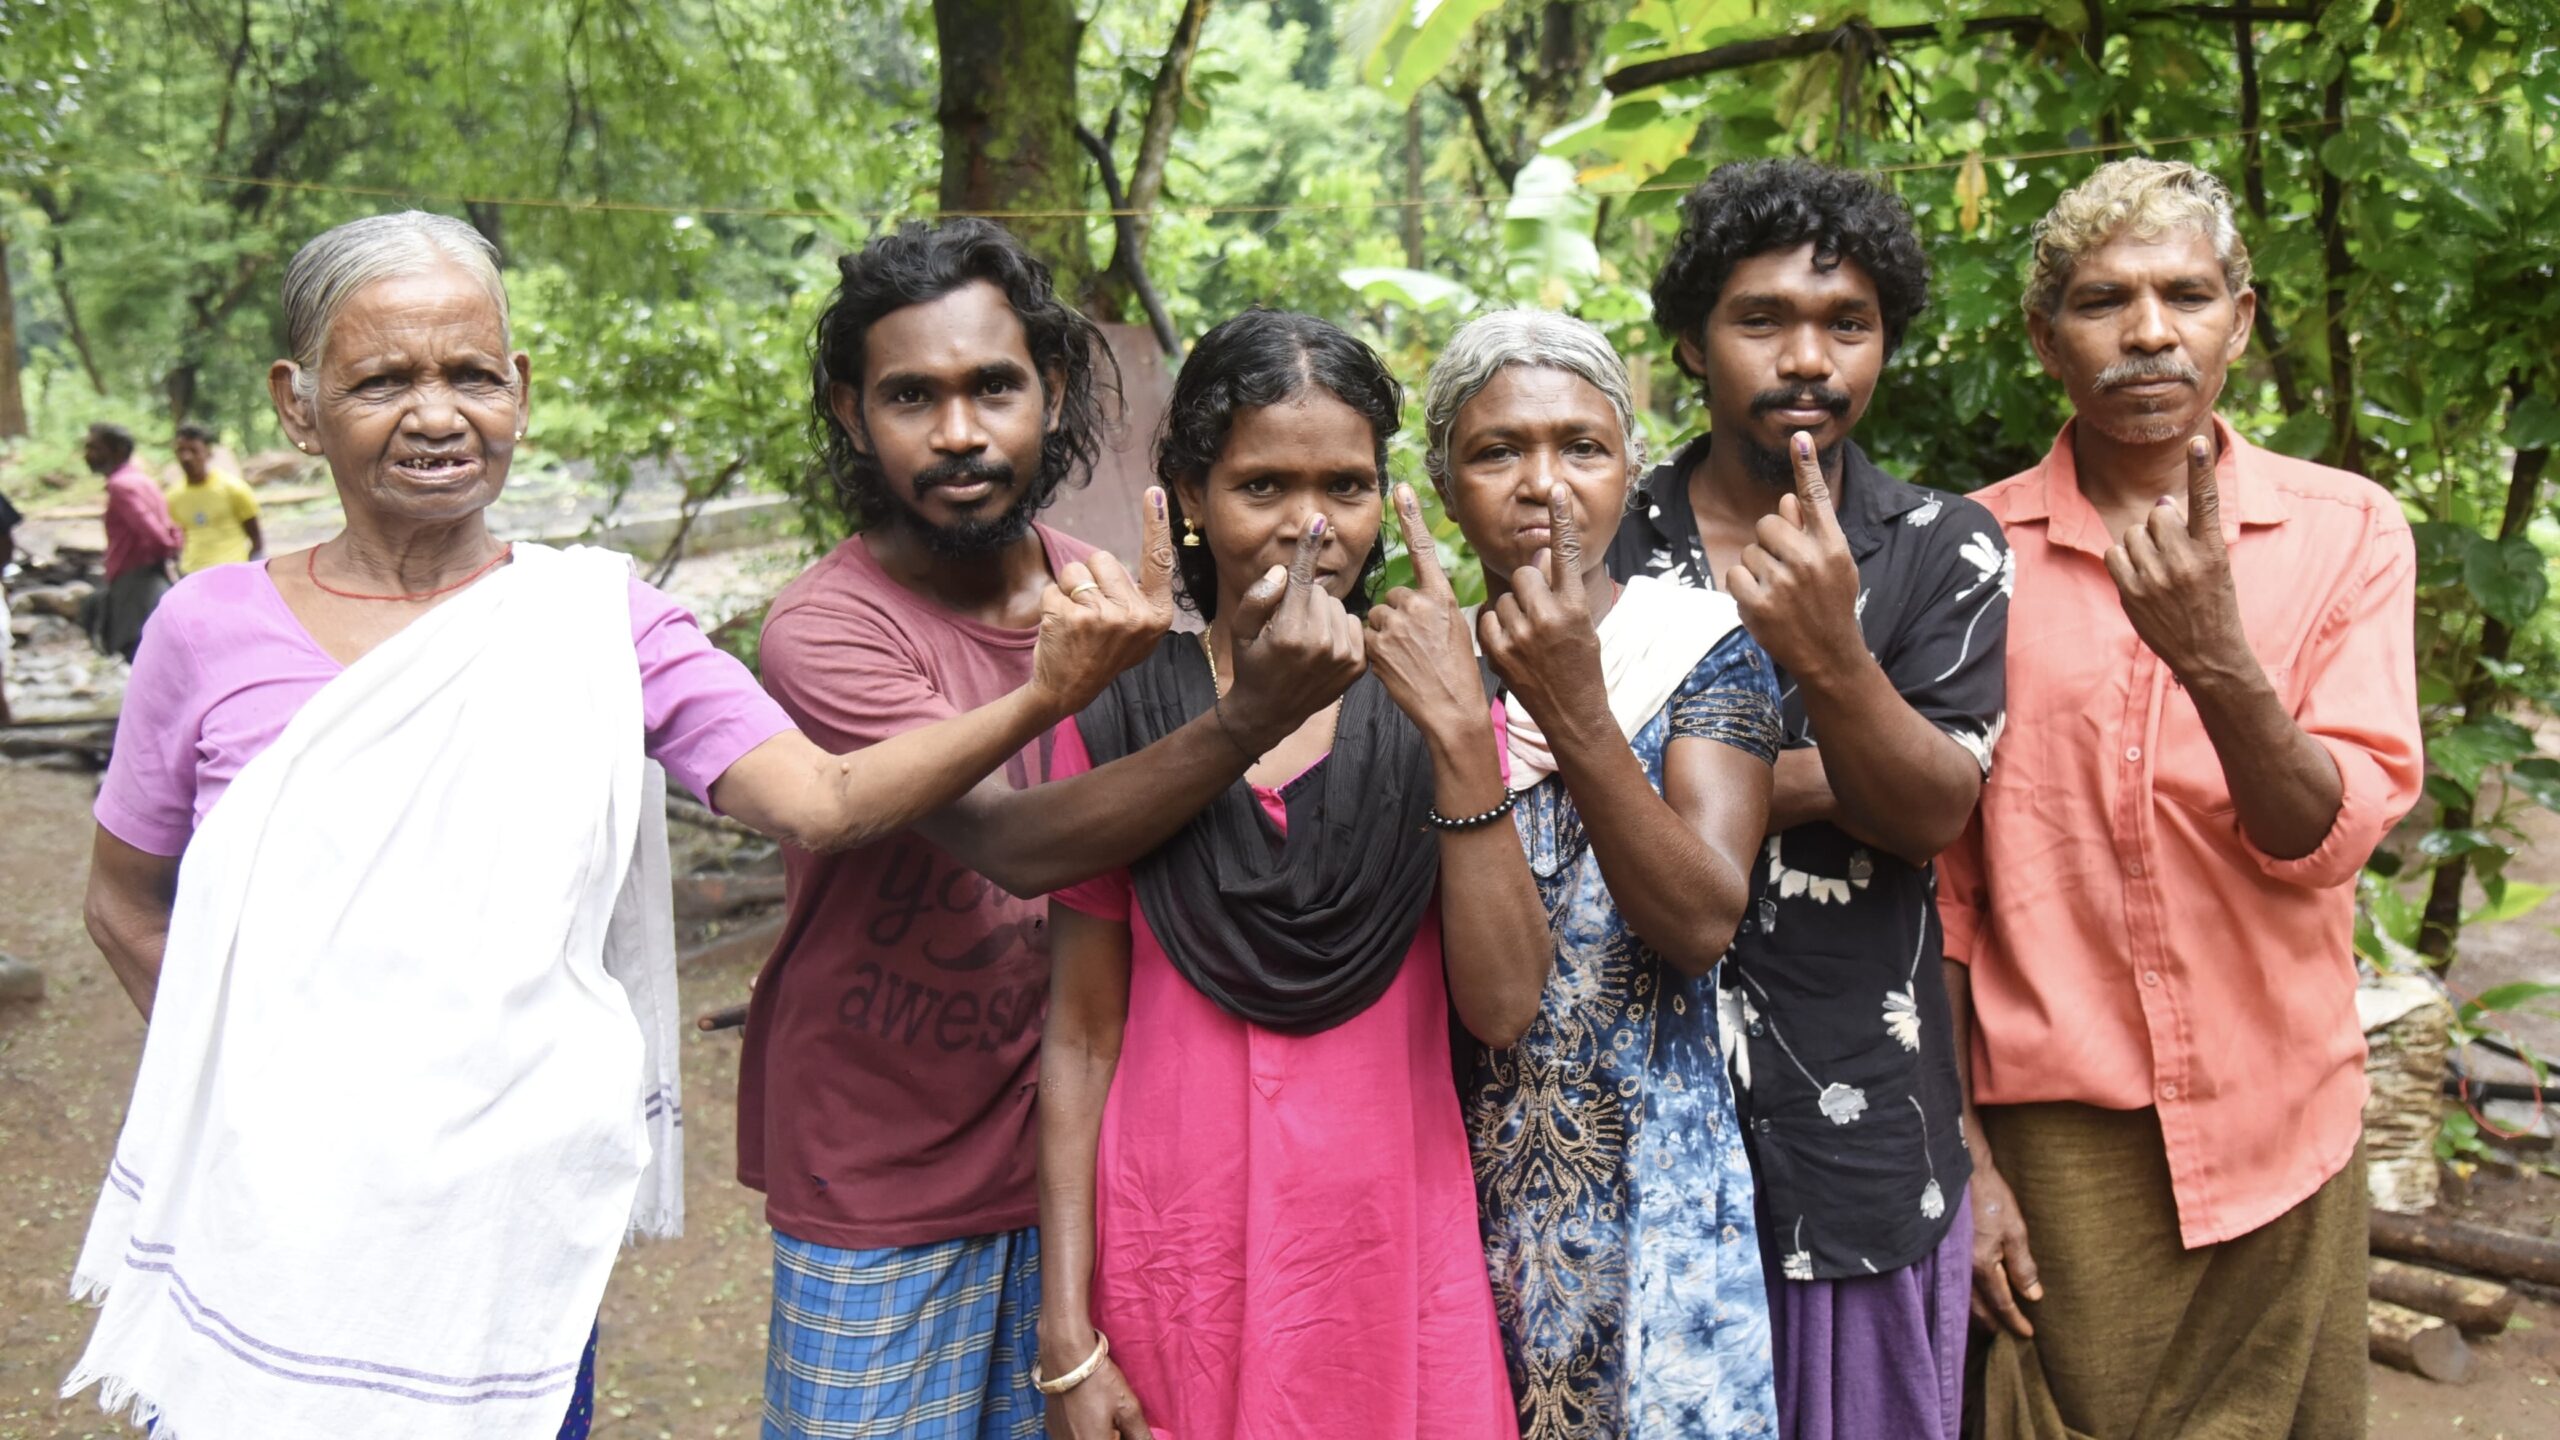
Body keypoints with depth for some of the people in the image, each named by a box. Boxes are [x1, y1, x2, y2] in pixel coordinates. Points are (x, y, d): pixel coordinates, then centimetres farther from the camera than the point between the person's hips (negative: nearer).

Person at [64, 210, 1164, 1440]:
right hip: (256, 1235, 1)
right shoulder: (213, 630, -2)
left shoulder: (596, 623, -3)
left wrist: (1040, 698, -28)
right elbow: (124, 903, 10)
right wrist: (257, 1074, -1)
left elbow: (822, 801, -15)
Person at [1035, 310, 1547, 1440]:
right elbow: (1080, 1037, -1)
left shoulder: (1425, 704, -2)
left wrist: (1461, 732, -21)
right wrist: (1067, 1338, -3)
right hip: (1179, 1263, -1)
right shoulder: (1119, 714, -5)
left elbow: (1503, 1007, -11)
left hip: (1396, 1259, 1)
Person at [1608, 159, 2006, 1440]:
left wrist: (1831, 658, -26)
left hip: (1861, 1125, 0)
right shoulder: (1600, 545, 2)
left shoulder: (1946, 552, 2)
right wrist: (1818, 779, -13)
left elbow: (1932, 815, -9)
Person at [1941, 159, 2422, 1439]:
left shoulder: (2348, 531, -1)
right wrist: (1960, 1155, -2)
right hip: (2064, 1141, -1)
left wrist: (2213, 657, -28)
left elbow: (2325, 842, -11)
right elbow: (1941, 883, -1)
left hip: (2285, 1129, 2)